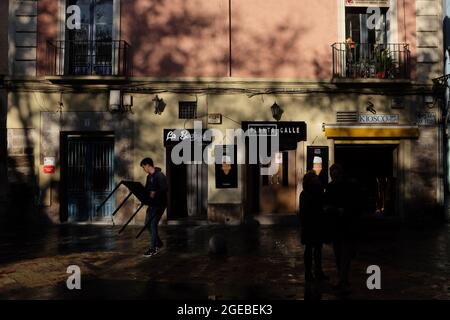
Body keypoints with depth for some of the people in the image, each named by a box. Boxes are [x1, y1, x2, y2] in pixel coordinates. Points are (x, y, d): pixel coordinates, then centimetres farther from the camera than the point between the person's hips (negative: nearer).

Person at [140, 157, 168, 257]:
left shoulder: (160, 176, -16)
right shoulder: (149, 176, 13)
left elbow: (164, 189, -24)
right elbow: (147, 189, 19)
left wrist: (155, 193, -36)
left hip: (159, 204, -9)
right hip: (152, 203, 9)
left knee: (153, 223, -9)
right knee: (148, 223, 12)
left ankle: (153, 248, 1)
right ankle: (158, 243, 27)